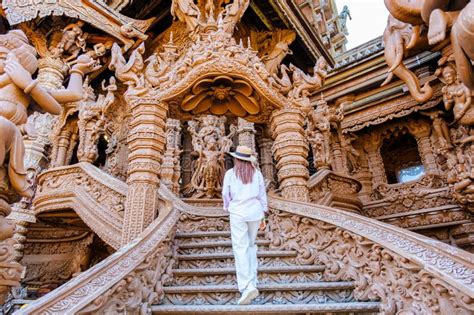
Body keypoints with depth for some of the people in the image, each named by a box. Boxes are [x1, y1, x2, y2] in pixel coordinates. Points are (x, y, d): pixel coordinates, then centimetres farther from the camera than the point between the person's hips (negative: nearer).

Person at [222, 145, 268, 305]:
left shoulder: (230, 173, -2)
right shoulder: (257, 173, 5)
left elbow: (226, 194, 1)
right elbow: (262, 195, 5)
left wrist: (228, 207, 22)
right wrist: (263, 216, 12)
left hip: (238, 213, -3)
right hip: (255, 212, 4)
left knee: (240, 249, -4)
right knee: (251, 245, 19)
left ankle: (247, 286, -16)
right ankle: (252, 279, 21)